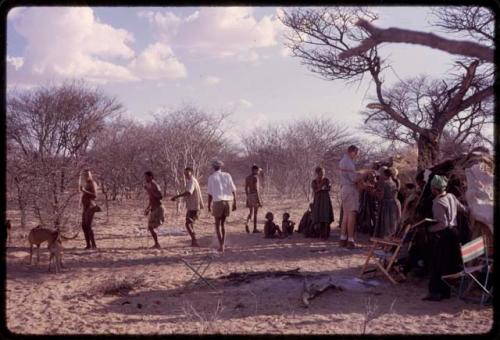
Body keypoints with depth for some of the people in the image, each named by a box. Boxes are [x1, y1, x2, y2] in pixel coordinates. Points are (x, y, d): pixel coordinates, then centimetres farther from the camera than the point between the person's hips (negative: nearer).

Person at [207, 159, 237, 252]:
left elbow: (210, 193, -2)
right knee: (222, 224, 17)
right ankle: (222, 245, 15)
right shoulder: (227, 175, 7)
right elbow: (233, 190, 4)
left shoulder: (211, 177, -2)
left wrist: (209, 205, 6)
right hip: (227, 202, 4)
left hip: (218, 202, -4)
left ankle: (221, 246, -3)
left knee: (217, 225, 7)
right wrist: (234, 203, 8)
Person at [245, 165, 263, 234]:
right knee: (255, 213, 2)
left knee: (250, 213, 13)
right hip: (255, 195, -7)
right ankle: (255, 229, 7)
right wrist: (259, 200, -17)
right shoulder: (255, 177, -12)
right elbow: (256, 189, -18)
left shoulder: (247, 177, 11)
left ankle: (247, 223, -13)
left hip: (249, 196, 7)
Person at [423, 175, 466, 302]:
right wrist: (468, 209, 38)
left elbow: (444, 224, -24)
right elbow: (463, 209, 17)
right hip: (453, 232, 8)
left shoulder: (438, 203, -21)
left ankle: (436, 292, 4)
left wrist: (429, 228, -16)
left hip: (441, 235, -8)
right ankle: (446, 291, 23)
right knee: (449, 263, 14)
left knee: (437, 265, 0)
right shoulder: (451, 196, 2)